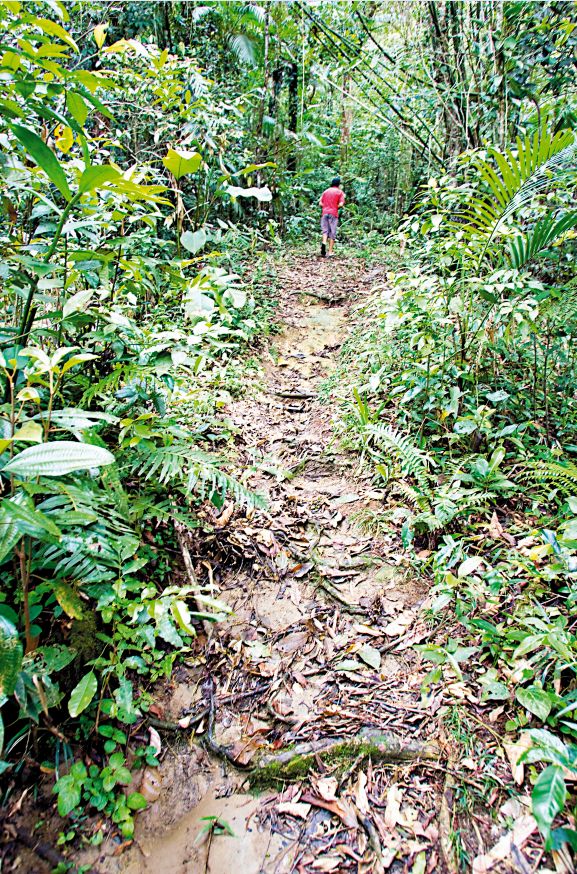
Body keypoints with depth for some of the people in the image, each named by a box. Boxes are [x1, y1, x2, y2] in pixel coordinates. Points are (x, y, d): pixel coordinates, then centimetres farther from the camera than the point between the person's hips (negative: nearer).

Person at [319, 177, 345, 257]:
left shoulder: (326, 191, 14)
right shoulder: (339, 192, 3)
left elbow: (320, 203, 7)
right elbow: (341, 204, -8)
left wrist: (326, 206, 15)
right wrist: (336, 207, 10)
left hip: (325, 213, 3)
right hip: (333, 213, -3)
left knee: (325, 230, 7)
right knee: (332, 233, 3)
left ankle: (324, 243, -23)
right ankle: (330, 252, 2)